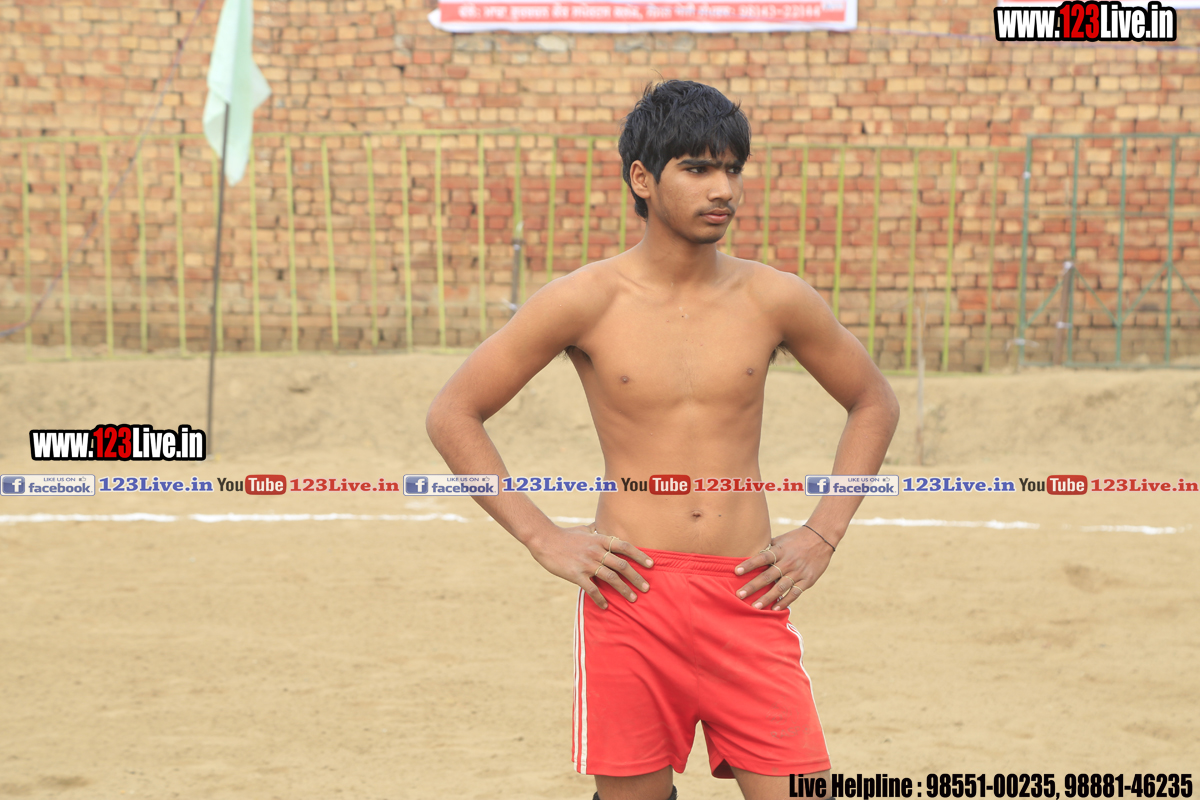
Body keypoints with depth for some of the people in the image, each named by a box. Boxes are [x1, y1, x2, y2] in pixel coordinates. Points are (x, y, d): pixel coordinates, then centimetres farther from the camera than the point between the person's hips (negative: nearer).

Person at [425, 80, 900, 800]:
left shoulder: (773, 300, 4)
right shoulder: (587, 302, -2)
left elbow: (874, 403, 19)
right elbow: (453, 415, 4)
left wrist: (823, 535, 8)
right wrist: (543, 538, -2)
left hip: (748, 598, 1)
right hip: (632, 592, -1)